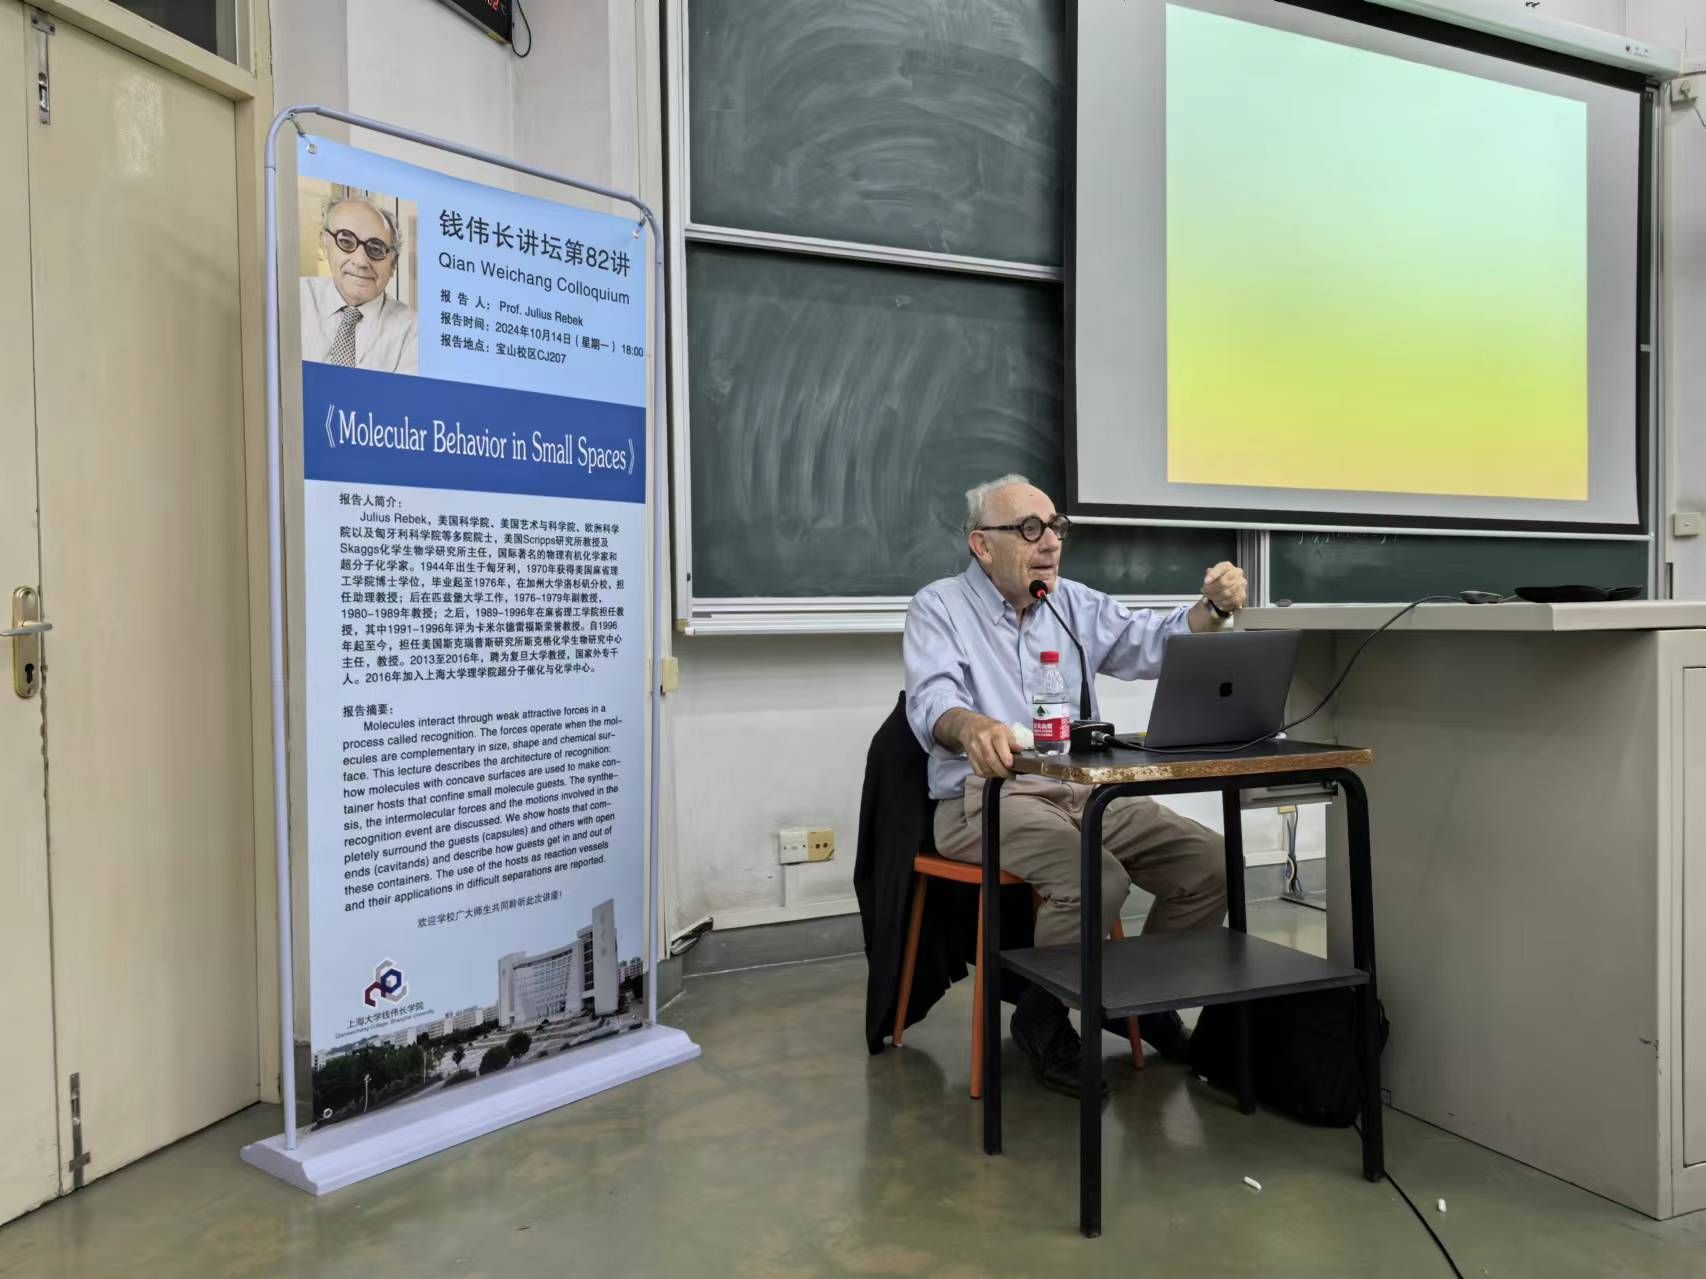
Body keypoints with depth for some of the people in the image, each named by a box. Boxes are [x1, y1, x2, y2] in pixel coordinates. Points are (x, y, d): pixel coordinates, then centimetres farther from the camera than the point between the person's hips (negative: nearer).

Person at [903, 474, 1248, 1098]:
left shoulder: (1073, 603, 14)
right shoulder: (938, 608, -4)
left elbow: (1153, 643, 7)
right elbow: (932, 704, -21)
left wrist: (1213, 607, -14)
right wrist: (972, 726, -45)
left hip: (1085, 792, 6)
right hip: (986, 798, -6)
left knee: (1210, 861, -8)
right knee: (1097, 878, -31)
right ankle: (1041, 1020, -4)